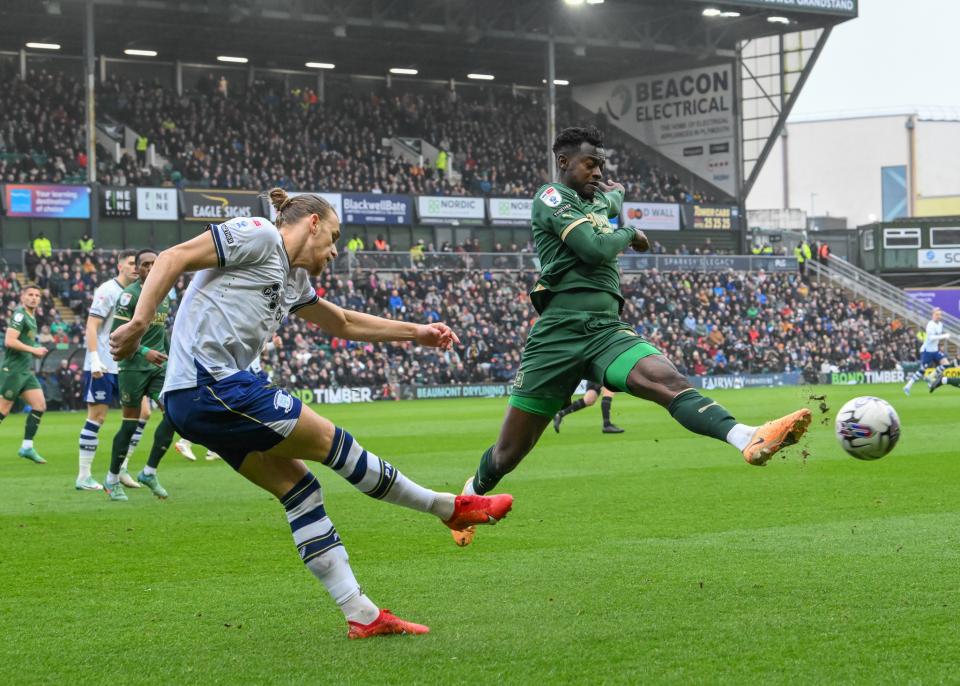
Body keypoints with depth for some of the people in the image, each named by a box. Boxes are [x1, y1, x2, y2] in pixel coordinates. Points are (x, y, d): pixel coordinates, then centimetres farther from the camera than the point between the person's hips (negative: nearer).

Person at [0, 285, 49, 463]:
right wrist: (33, 350, -17)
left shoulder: (32, 317, 16)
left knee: (40, 405, 0)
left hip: (26, 371, 9)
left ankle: (27, 447, 4)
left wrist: (36, 352, 12)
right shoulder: (20, 315, -12)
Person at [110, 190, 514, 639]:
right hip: (212, 385, -10)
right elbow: (174, 258, -12)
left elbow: (343, 323, 38)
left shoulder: (294, 280, 23)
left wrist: (415, 332, 37)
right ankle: (451, 508, 12)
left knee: (298, 488, 7)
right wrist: (139, 323, -22)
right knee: (331, 441, -1)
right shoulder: (259, 235, -5)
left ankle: (361, 614, 7)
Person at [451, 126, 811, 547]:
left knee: (669, 381, -27)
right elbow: (595, 249, -13)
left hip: (608, 331, 5)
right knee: (510, 451, 5)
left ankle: (749, 440, -51)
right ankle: (470, 497, 36)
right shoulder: (550, 197, 0)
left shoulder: (599, 201, 25)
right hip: (558, 334, -5)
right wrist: (629, 233, 4)